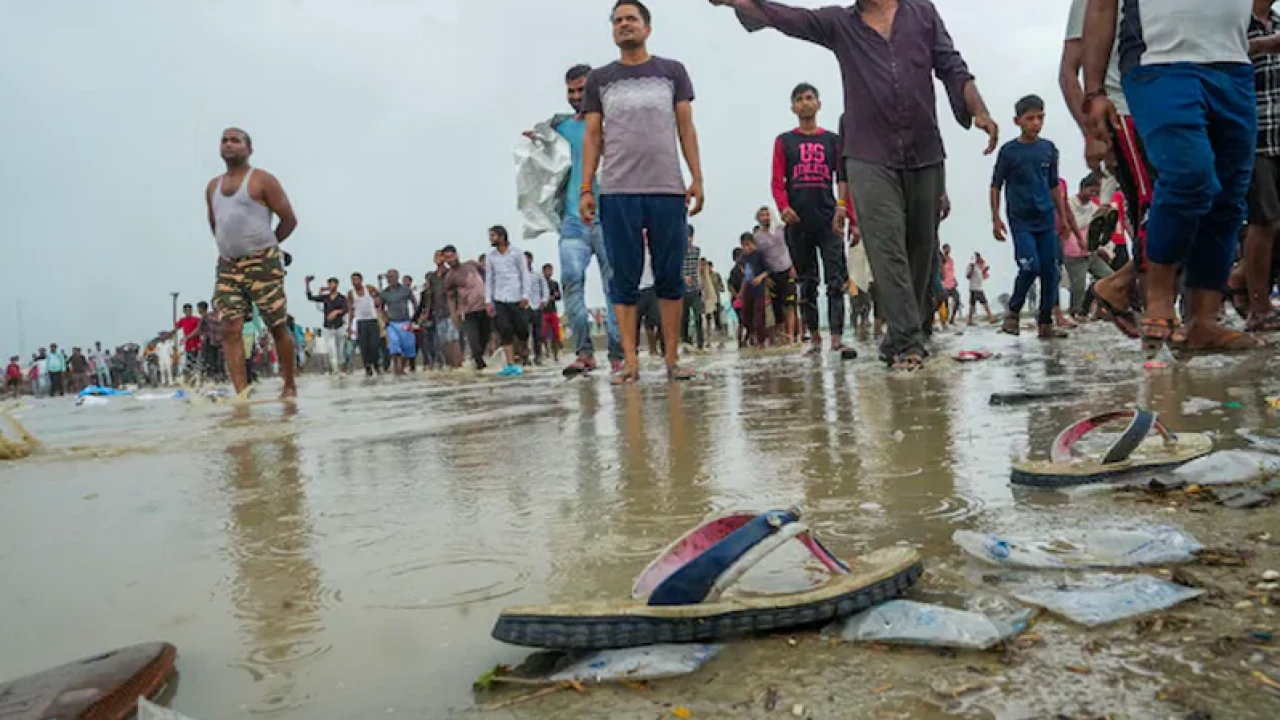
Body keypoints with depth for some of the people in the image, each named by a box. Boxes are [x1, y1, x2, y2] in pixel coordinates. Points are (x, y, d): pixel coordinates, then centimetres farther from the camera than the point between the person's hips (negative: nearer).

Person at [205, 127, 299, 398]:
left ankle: (290, 386, 14)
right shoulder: (213, 186, 16)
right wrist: (230, 247, 16)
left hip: (263, 264, -5)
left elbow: (289, 219, -3)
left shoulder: (262, 180, -2)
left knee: (277, 327, 0)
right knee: (230, 329, -7)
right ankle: (241, 393, -9)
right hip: (227, 267, 6)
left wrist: (264, 245, 6)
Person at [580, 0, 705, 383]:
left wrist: (697, 179, 1)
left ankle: (672, 359, 8)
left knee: (670, 278, 1)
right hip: (616, 193, 0)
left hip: (668, 192, 0)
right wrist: (586, 189, 2)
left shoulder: (672, 72, 14)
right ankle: (630, 362, 3)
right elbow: (592, 137, 11)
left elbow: (686, 129, 10)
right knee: (624, 279, -1)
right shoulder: (599, 79, 15)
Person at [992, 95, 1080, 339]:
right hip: (1020, 221, -4)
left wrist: (1063, 217, 15)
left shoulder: (1049, 148, 7)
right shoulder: (1009, 150, -3)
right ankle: (1013, 312, 8)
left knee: (1050, 271, 1)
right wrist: (996, 218, -5)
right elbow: (996, 186, 1)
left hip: (1046, 220, 4)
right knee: (1030, 267, -15)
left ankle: (1046, 323, 9)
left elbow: (1054, 186, 15)